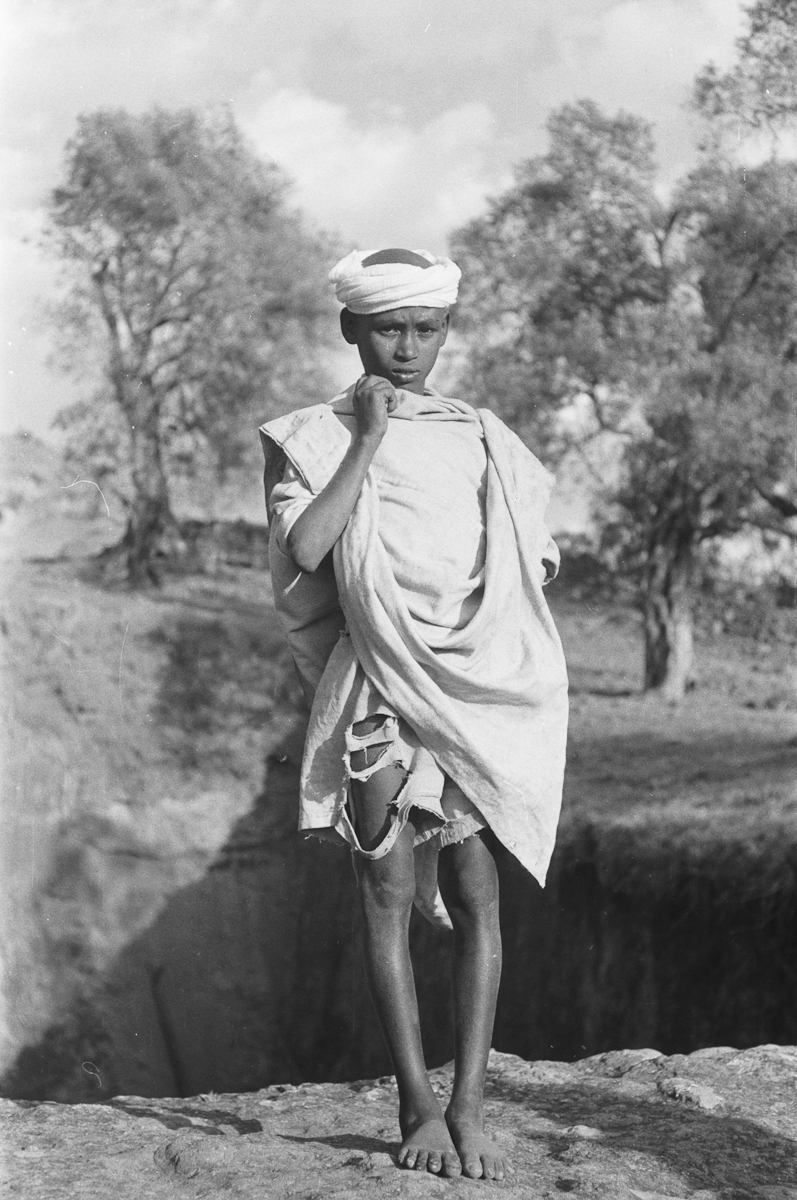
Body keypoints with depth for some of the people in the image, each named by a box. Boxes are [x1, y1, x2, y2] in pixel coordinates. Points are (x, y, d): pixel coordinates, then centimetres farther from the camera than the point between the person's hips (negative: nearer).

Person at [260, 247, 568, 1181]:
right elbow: (305, 548, -14)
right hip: (380, 692, -2)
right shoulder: (314, 439, 5)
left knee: (475, 894, -4)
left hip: (481, 687, 2)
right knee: (389, 892, -3)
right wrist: (369, 441, -10)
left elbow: (537, 559, 22)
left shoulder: (479, 437, 14)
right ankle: (418, 1108, 5)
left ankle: (468, 1107, -1)